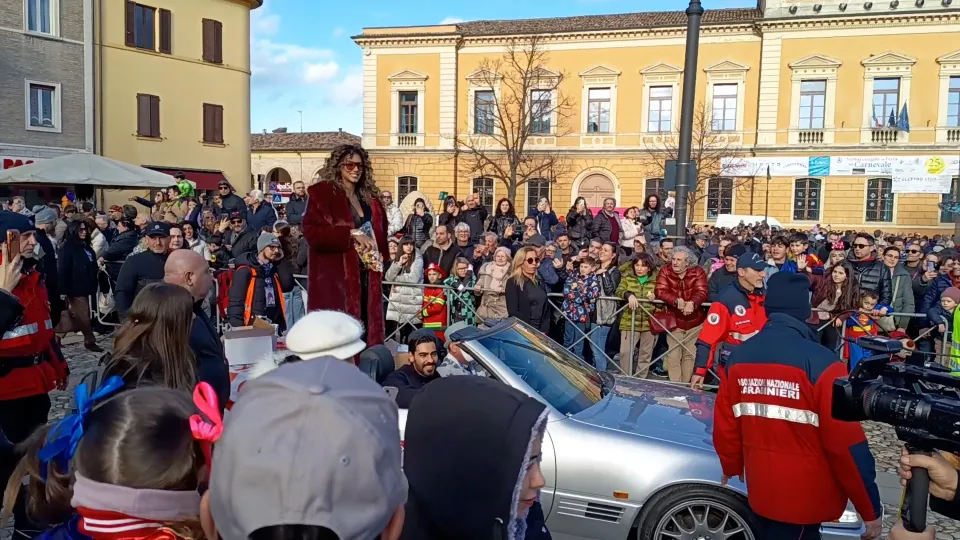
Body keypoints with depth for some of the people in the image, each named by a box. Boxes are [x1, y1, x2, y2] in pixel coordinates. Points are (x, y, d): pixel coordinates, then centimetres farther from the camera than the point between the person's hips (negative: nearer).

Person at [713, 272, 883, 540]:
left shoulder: (739, 357, -4)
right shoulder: (819, 363, -20)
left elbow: (725, 425, 4)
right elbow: (847, 443, -17)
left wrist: (731, 466, 23)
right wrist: (871, 508, -6)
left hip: (761, 491, 4)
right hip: (807, 500, -4)